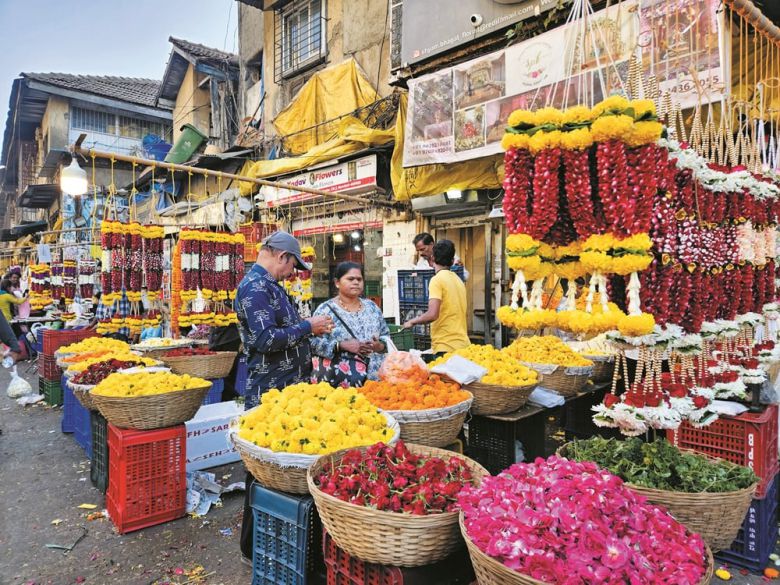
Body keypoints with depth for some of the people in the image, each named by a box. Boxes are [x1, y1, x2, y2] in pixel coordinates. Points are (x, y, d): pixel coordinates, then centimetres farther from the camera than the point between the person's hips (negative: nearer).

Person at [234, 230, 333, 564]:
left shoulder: (269, 285, 15)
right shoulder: (255, 287, -17)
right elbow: (265, 338, -27)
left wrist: (311, 328, 8)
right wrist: (308, 327, -16)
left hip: (286, 388, 10)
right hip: (269, 394, -10)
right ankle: (254, 549, 18)